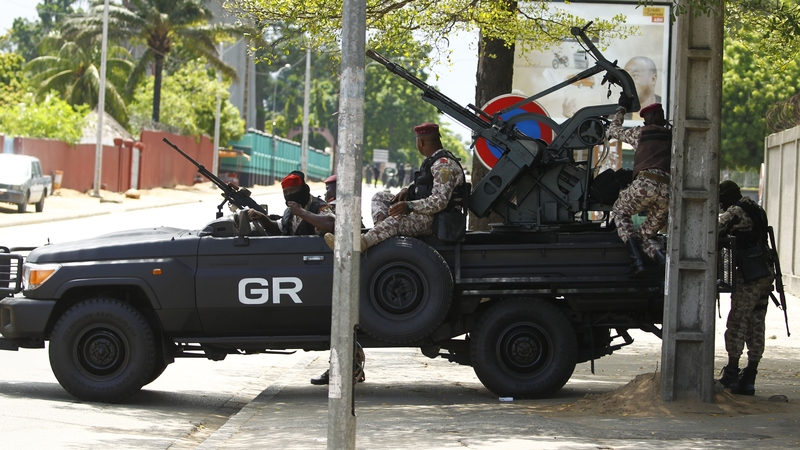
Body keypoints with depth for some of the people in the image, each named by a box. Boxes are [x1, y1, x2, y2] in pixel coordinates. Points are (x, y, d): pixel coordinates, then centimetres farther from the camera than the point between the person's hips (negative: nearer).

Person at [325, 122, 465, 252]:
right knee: (380, 197, 11)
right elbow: (420, 183, 26)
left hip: (433, 220, -11)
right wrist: (407, 190, 3)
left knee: (397, 220, -37)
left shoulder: (444, 165, -19)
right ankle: (380, 225, -19)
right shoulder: (432, 160, 14)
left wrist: (409, 206, -33)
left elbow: (439, 202, -28)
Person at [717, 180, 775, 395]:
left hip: (750, 276, -9)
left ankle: (731, 376, -5)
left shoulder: (735, 213, -8)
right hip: (766, 273, 9)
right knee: (756, 326, 9)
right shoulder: (755, 210, 18)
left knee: (737, 323, -4)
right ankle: (749, 379, 11)